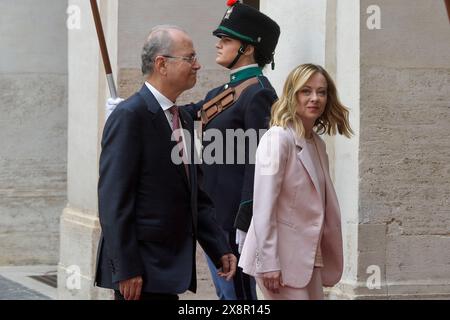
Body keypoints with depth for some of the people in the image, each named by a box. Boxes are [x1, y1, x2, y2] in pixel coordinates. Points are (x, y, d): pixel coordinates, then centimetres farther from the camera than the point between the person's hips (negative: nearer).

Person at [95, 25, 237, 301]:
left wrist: (221, 250, 12)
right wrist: (126, 270, -20)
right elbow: (114, 200, -17)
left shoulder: (184, 119, 16)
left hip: (170, 267, 9)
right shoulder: (129, 116, -12)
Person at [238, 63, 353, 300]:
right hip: (281, 258, -8)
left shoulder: (317, 143, 14)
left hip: (308, 257, 8)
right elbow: (263, 207, -16)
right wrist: (269, 263, -20)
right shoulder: (277, 139, -11)